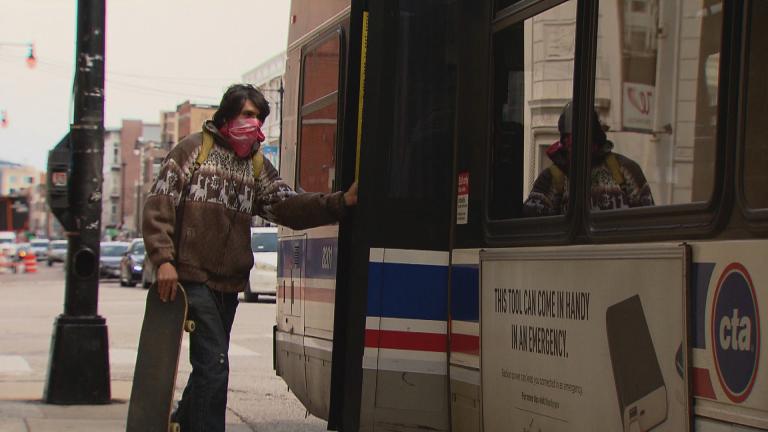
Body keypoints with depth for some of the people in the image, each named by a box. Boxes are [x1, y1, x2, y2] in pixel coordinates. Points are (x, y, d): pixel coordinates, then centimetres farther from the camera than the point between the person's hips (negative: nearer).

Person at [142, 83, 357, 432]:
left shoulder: (258, 166, 13)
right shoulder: (195, 148, 0)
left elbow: (287, 207, -2)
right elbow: (159, 205, -4)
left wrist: (341, 202, -17)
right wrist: (164, 260, -15)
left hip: (229, 284, 6)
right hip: (193, 276, -6)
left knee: (209, 365, 14)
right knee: (214, 364, -13)